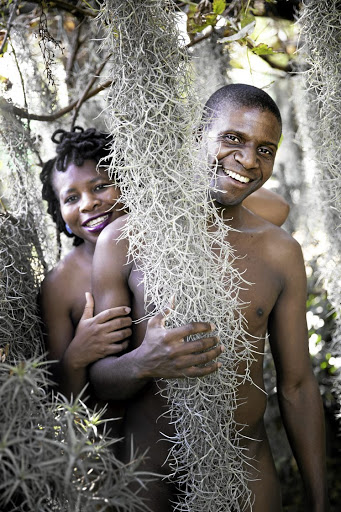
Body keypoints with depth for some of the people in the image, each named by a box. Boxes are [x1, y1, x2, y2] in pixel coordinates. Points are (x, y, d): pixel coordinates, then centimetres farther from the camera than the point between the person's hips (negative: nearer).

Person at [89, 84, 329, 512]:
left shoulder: (282, 253, -1)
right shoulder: (124, 239, -9)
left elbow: (296, 385, 4)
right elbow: (98, 380, -6)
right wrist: (143, 363, -28)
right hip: (147, 468, -1)